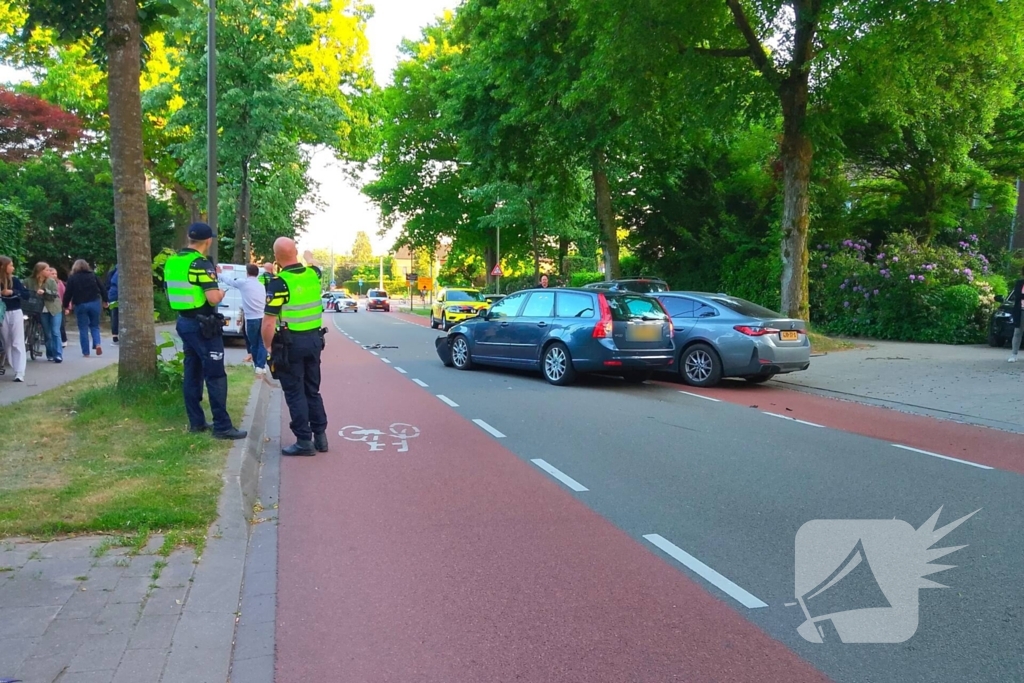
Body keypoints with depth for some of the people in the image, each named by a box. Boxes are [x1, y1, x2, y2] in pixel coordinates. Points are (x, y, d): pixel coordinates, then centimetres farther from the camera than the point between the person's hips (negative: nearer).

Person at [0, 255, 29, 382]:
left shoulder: (14, 280, 1)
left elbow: (27, 294, -3)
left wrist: (12, 292, -17)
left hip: (15, 313, -1)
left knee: (17, 343, -5)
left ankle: (20, 372, -10)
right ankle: (16, 368, 15)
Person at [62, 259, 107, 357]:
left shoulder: (72, 278, 1)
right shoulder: (93, 275, 6)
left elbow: (68, 293, -2)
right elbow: (103, 288, 4)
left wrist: (66, 306, 9)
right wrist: (104, 301, 14)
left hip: (80, 305, -2)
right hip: (94, 303, 2)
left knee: (83, 329, 5)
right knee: (94, 326, 15)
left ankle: (86, 352, 3)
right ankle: (98, 343, -10)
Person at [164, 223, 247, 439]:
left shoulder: (171, 262, 9)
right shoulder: (202, 264, -17)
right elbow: (213, 298, -24)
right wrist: (221, 292, -4)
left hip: (184, 322, 8)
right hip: (203, 325, -8)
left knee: (192, 373, 13)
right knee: (215, 376, -4)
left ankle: (196, 422, 19)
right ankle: (222, 426, -3)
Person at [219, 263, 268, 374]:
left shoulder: (243, 283, -2)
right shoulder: (261, 285, 14)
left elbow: (229, 281, 13)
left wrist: (218, 275, 32)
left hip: (252, 319, -3)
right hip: (263, 318, 3)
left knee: (254, 343, 11)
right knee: (262, 343, 4)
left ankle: (257, 365, 21)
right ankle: (261, 366, -2)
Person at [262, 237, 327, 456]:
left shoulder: (279, 283, -16)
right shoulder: (313, 274, 0)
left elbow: (268, 323, -17)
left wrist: (268, 347, -4)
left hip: (290, 343, -6)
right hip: (314, 339, 6)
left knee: (295, 392, 3)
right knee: (312, 390, 16)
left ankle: (304, 441, 6)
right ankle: (320, 436, 20)